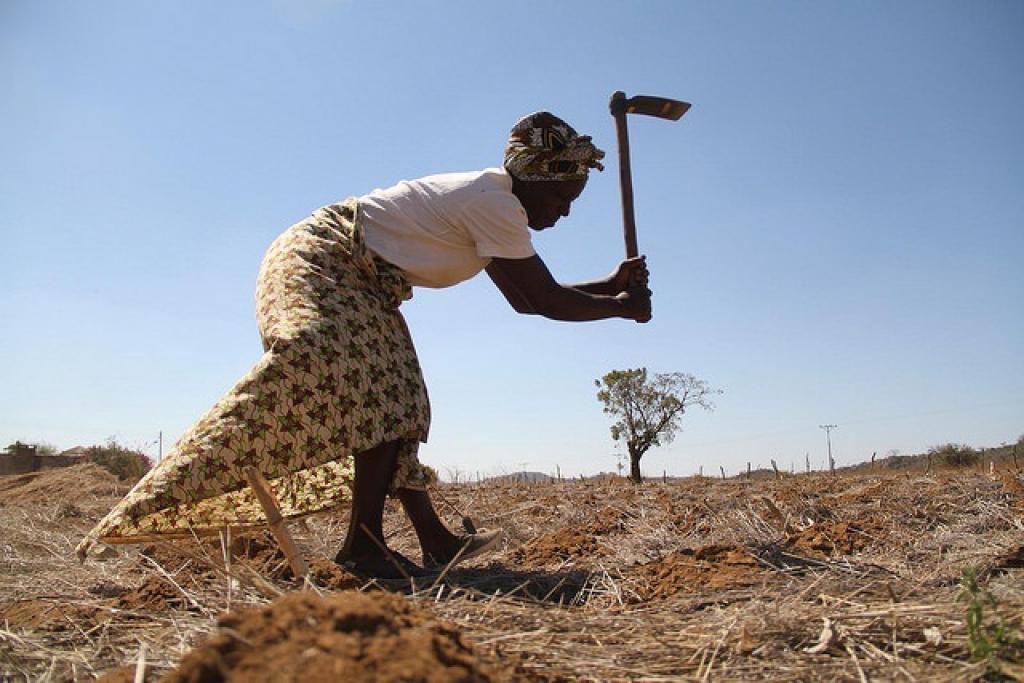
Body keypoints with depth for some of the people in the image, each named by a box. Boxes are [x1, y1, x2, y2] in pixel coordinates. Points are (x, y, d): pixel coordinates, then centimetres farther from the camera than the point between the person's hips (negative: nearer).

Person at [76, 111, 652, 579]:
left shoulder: (491, 204, 12)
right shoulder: (497, 206, -18)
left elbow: (524, 298, 17)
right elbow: (548, 301, -18)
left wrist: (610, 284, 14)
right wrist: (620, 306, -3)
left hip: (356, 282, 10)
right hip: (319, 263, -10)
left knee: (389, 398, 6)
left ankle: (435, 541, 10)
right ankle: (364, 542, -21)